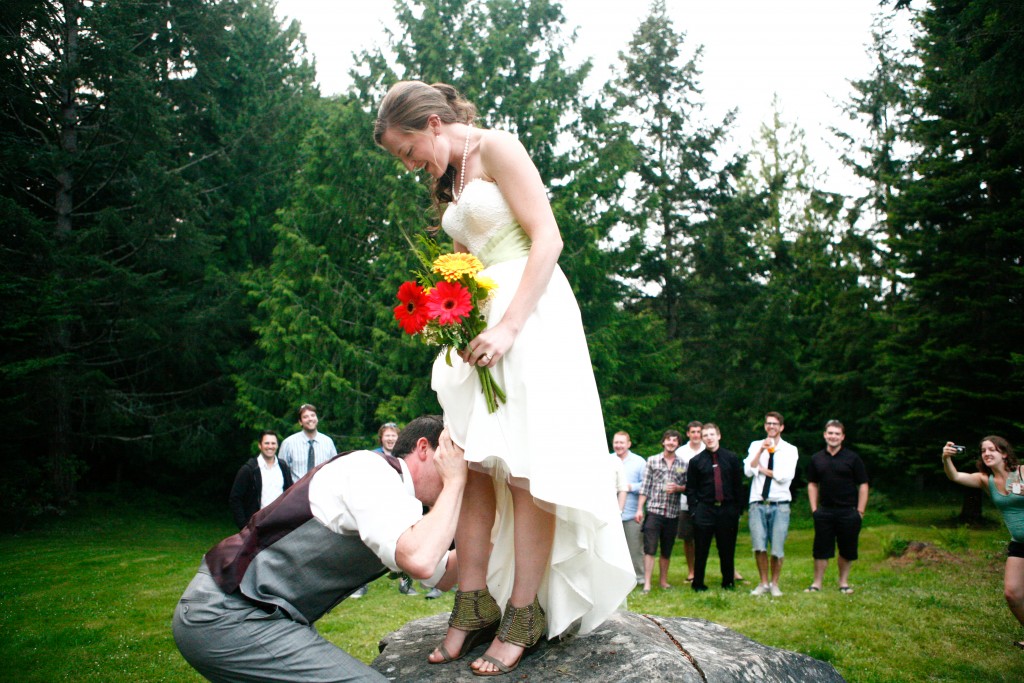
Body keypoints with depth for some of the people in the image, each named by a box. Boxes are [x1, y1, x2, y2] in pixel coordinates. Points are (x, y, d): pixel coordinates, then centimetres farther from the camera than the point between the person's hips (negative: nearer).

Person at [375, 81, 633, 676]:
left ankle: (524, 612, -4)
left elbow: (547, 241, -13)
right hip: (481, 324, 8)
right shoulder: (450, 181, 21)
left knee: (523, 464, -10)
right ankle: (474, 601, 5)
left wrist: (509, 326, -19)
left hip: (531, 311, -8)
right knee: (476, 461, 1)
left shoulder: (497, 148, -4)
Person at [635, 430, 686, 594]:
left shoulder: (682, 465, 9)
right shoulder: (652, 460, 4)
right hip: (653, 510, -2)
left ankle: (663, 580, 22)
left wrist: (678, 488, -8)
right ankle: (647, 583, -6)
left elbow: (687, 486, 13)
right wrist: (639, 508, -3)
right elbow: (645, 486, 2)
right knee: (649, 548, -7)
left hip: (672, 512, 2)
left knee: (667, 550, 10)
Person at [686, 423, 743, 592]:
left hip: (728, 510, 1)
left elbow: (738, 484, 7)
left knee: (727, 549, 7)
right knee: (701, 550, 2)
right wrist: (695, 510, -3)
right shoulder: (696, 461, 4)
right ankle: (698, 583, 12)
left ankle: (728, 582, 20)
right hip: (704, 510, -1)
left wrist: (737, 508, 1)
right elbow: (690, 488, 6)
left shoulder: (732, 458, 7)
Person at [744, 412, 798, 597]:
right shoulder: (756, 445, 10)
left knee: (777, 549, -1)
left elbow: (786, 476, -9)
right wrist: (762, 450, -12)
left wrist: (763, 469, -2)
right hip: (758, 503, 1)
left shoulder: (790, 449, 5)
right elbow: (748, 471, -4)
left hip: (780, 505, -1)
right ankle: (763, 583, 12)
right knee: (759, 547, -6)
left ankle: (774, 584, 19)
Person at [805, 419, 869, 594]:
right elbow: (812, 484, 14)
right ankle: (817, 583, 10)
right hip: (824, 512, 2)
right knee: (821, 549, 3)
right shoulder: (817, 459, 7)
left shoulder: (852, 458, -1)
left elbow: (863, 485, 0)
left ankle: (844, 582, 20)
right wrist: (814, 509, 6)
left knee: (847, 550, 6)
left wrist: (860, 511, -5)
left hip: (848, 512, -2)